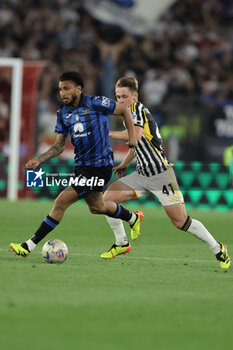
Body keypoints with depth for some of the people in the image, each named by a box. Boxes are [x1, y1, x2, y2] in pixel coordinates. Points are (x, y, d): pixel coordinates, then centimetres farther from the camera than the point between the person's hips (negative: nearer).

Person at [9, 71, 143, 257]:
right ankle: (133, 218, 53)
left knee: (62, 202, -15)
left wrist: (132, 136, -5)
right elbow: (59, 146, 10)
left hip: (100, 165, -8)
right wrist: (39, 160, -4)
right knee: (97, 207, 25)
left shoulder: (95, 103, -12)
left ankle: (29, 245, -13)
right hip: (82, 165, 8)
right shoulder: (63, 112, 6)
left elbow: (124, 110, 0)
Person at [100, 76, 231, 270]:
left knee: (180, 221, -8)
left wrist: (109, 133, -23)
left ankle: (218, 248, 9)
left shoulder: (137, 109, -12)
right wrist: (124, 165, 31)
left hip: (161, 174, -8)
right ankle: (121, 243, 9)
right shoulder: (129, 113, 14)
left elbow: (136, 135, -33)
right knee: (107, 198, -5)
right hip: (142, 175, 8)